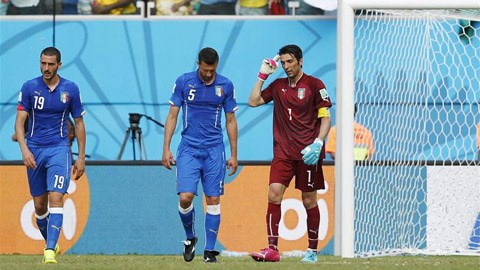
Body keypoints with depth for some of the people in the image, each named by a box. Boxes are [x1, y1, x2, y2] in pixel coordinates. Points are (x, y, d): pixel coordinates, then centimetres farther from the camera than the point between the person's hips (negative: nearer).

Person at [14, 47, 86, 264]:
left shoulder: (70, 89, 0)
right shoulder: (29, 87, -2)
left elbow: (79, 123, 8)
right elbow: (19, 121, -5)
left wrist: (81, 157, 5)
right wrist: (24, 149, -21)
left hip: (59, 149, -1)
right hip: (34, 150, 1)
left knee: (56, 198, -17)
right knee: (39, 205, 7)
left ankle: (50, 251, -23)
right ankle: (50, 243, 30)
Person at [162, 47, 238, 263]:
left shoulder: (225, 86, 2)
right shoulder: (183, 82, -1)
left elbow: (231, 121, 9)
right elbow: (172, 117, 3)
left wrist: (234, 154, 8)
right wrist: (166, 149, -3)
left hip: (214, 150, 1)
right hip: (189, 148, -1)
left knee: (213, 200, -2)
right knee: (185, 197, -13)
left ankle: (210, 250, 5)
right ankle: (190, 238, 13)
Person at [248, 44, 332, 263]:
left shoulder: (314, 85, -2)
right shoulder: (278, 86, 12)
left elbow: (325, 117, -3)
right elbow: (253, 101, 11)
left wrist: (318, 142, -16)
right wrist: (263, 75, 6)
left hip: (307, 153, -4)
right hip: (283, 152, 4)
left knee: (309, 201, 2)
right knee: (274, 195, -11)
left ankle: (313, 251, 13)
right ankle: (272, 249, -13)